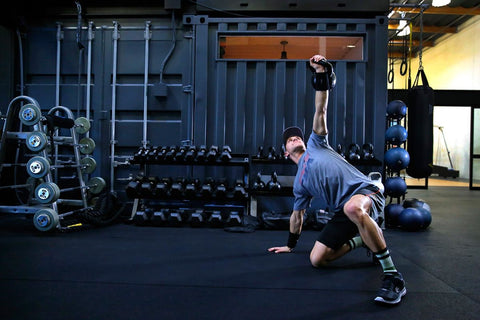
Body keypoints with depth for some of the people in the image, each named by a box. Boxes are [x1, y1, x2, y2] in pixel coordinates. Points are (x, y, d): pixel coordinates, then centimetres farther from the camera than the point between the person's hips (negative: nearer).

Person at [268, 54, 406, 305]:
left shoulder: (315, 144, 20)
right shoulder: (299, 183, 26)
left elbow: (320, 111, 11)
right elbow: (297, 216, 33)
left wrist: (321, 75, 2)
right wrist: (290, 245, 39)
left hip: (366, 191, -5)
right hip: (343, 212, 5)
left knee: (353, 208, -42)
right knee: (317, 259, -5)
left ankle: (393, 277, -30)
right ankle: (365, 239, 17)